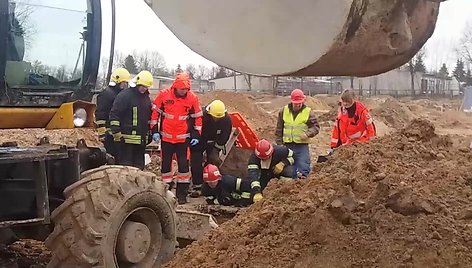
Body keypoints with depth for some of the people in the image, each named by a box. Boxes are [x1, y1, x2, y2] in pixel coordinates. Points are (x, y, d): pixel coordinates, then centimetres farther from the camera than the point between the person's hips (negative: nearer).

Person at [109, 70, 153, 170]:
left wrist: (150, 133, 22)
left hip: (142, 138, 8)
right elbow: (114, 114, -11)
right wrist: (116, 131, -16)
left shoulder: (146, 97, 16)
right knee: (126, 165, -6)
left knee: (139, 164, 13)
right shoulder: (124, 95, -8)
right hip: (128, 138, -7)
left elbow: (149, 116, 25)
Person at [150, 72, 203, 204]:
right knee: (166, 164, 8)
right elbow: (155, 112, -1)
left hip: (183, 138, 0)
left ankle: (182, 193, 8)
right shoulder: (164, 94, -8)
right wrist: (155, 130, -2)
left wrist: (196, 135, 1)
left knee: (183, 165, -1)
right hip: (166, 137, 0)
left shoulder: (192, 98, -5)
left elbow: (197, 117, 4)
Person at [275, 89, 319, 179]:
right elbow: (279, 129, 11)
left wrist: (307, 133, -20)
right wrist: (279, 144, 8)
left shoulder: (308, 112, -1)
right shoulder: (284, 111, 6)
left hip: (302, 145, -3)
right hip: (287, 145, 3)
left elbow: (315, 127, -1)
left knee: (303, 167, -8)